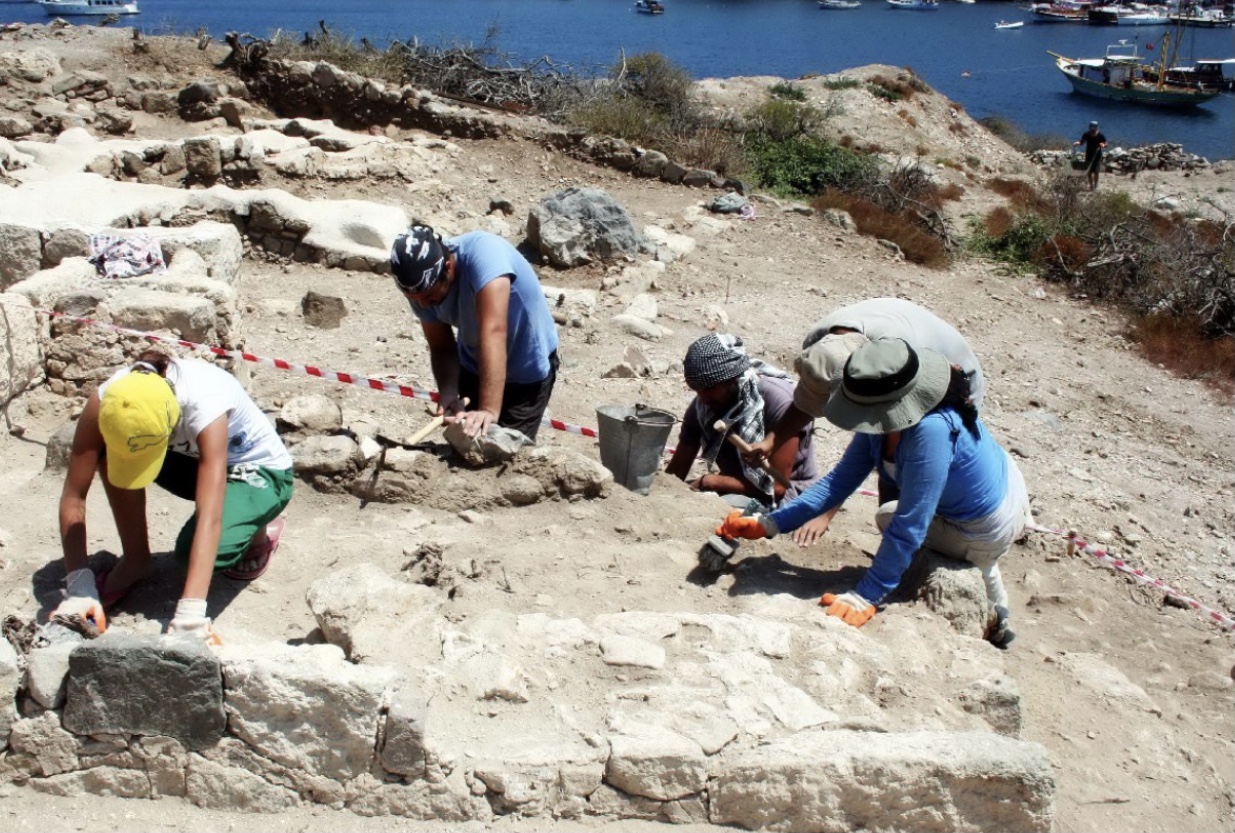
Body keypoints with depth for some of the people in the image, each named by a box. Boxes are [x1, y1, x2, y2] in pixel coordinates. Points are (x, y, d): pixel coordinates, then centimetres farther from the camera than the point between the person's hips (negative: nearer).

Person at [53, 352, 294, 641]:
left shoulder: (204, 405, -40)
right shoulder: (107, 401, -27)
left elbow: (210, 518, -46)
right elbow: (73, 496, -23)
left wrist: (190, 614, -53)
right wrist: (78, 588, -31)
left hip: (260, 472, -5)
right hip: (191, 457, 5)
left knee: (192, 548, -31)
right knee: (110, 453, -23)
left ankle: (260, 532, 3)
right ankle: (136, 560, -2)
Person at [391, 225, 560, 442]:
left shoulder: (481, 253, -36)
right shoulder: (421, 288, -18)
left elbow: (493, 331, -46)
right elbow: (442, 348, -11)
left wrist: (489, 409, -54)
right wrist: (448, 394, -31)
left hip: (528, 370, -5)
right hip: (474, 366, 5)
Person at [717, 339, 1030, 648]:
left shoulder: (930, 431, -40)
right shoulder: (883, 418, -14)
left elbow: (908, 527, -34)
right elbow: (841, 480, -8)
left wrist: (865, 598, -28)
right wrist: (768, 524, -13)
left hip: (990, 530, -7)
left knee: (887, 518, 8)